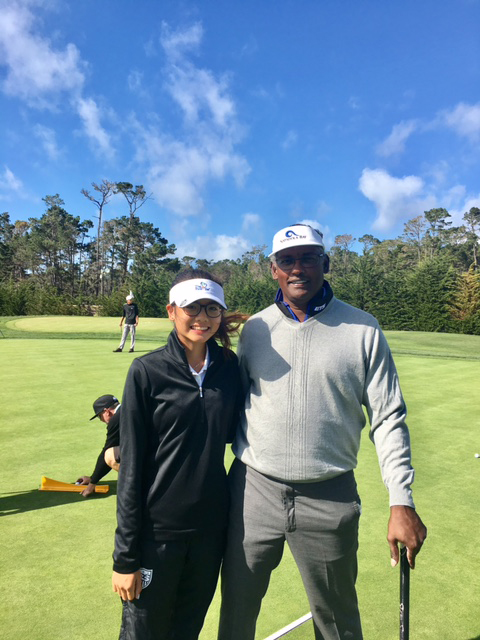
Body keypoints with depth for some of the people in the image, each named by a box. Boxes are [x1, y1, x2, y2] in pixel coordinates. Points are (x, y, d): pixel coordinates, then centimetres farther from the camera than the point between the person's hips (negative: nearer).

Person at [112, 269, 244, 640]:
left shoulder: (229, 366, -2)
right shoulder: (147, 371, -14)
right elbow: (131, 466, -10)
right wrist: (125, 557, -7)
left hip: (210, 527, 4)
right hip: (157, 530, -3)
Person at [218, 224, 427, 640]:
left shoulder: (362, 329, -5)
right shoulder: (254, 328, 2)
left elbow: (388, 417, -4)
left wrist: (402, 501, -8)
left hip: (329, 497, -1)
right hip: (254, 489, 2)